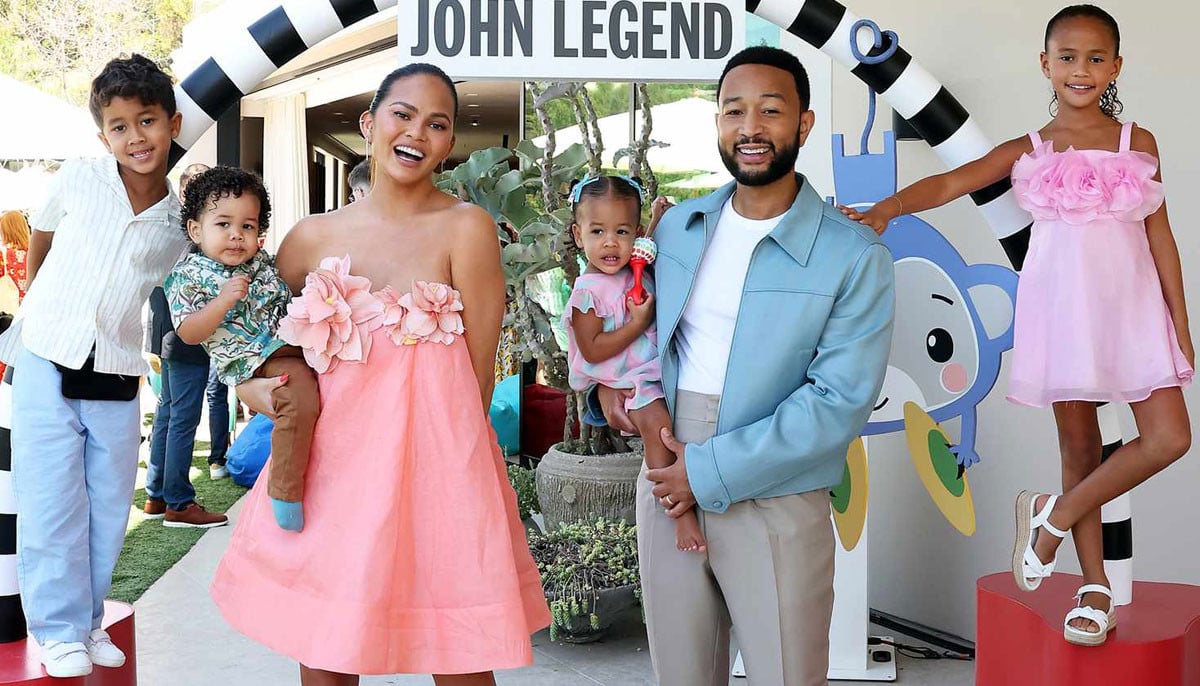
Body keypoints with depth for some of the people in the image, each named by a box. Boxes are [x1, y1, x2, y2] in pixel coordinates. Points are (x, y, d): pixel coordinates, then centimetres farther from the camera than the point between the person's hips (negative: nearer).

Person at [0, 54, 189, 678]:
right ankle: (59, 630, 14)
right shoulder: (78, 181, -4)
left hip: (117, 380, 2)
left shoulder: (179, 221, -1)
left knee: (107, 508, 10)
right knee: (52, 504, 0)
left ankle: (87, 620, 27)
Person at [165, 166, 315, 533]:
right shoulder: (189, 275, -1)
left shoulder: (262, 262, 15)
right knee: (301, 399, -31)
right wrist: (223, 301, -21)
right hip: (261, 356, -8)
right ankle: (286, 492, -23)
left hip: (298, 337, 8)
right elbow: (189, 334, -9)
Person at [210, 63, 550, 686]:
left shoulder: (465, 228, -5)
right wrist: (256, 388, 4)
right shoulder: (315, 236, 6)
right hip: (330, 464, 4)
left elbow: (478, 373, -5)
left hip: (434, 466, -3)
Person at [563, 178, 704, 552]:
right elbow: (592, 351, -14)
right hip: (628, 381, -8)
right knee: (655, 421, -30)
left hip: (660, 367, 8)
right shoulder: (588, 292, -12)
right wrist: (638, 324, -16)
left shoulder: (638, 271, 7)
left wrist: (659, 220, 14)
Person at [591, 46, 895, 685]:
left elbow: (840, 404, -16)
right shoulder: (679, 225, 7)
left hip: (774, 505, -4)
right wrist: (607, 379, 3)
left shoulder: (855, 256, -10)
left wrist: (711, 472, -17)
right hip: (666, 486, 4)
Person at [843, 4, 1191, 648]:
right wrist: (887, 207, -31)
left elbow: (1160, 236, 6)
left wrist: (1180, 324, 4)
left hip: (1131, 305, 1)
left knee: (1169, 437, -10)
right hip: (1062, 306, -1)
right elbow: (949, 183, -12)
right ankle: (1095, 587, 16)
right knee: (1079, 445, 5)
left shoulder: (1138, 143, 6)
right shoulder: (1028, 152, 3)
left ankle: (1052, 515, 7)